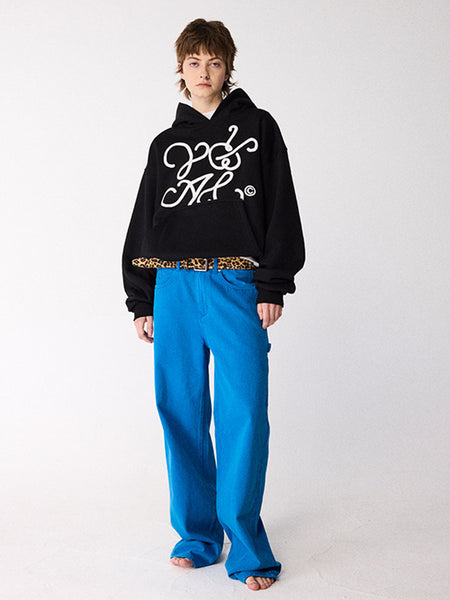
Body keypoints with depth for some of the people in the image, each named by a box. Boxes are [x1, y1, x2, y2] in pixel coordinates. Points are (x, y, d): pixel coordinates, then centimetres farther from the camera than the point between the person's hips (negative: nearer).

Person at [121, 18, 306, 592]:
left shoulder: (258, 127, 10)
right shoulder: (166, 144, 17)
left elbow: (281, 209, 4)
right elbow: (143, 223, 18)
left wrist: (273, 286, -5)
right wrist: (141, 302, 12)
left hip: (238, 286, -3)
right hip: (174, 288, 3)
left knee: (243, 414, -9)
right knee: (179, 411, 4)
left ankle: (246, 547, 3)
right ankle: (198, 535, 18)